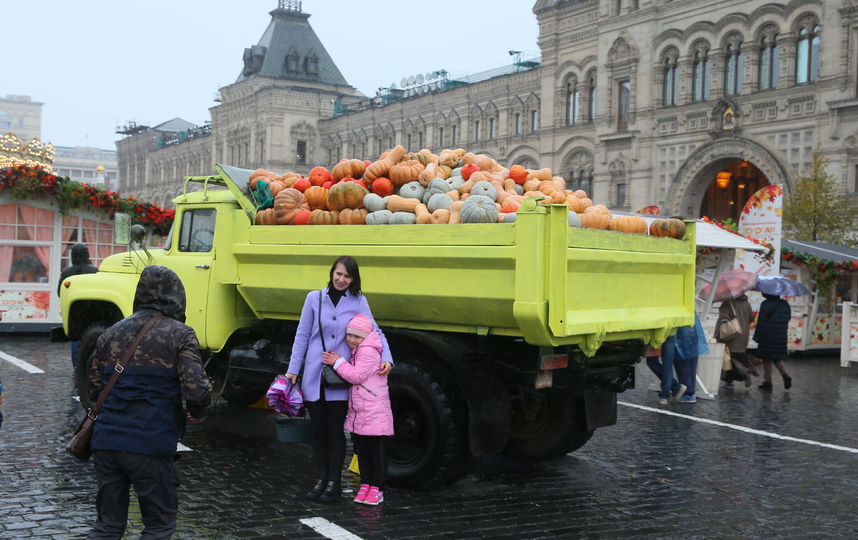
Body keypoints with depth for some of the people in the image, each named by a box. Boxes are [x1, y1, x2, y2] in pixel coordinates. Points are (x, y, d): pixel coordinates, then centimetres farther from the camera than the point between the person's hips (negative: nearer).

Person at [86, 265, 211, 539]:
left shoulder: (111, 333, 11)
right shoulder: (180, 334, -6)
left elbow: (94, 390, 13)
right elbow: (196, 391, -15)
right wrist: (199, 412, 6)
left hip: (106, 442, 5)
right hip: (152, 445, -5)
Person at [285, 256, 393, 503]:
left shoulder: (358, 302, 3)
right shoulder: (314, 298, 4)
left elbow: (375, 332, 6)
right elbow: (302, 335, 7)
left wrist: (386, 358, -11)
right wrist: (293, 370, 4)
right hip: (314, 375, 1)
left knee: (335, 429, 1)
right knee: (318, 429, 8)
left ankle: (334, 483, 12)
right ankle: (320, 480, 21)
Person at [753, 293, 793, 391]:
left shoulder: (766, 304, -13)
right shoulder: (785, 304, 7)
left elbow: (761, 322, -14)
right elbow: (788, 318, 13)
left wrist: (757, 337, -10)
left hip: (767, 337, -6)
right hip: (781, 338, 6)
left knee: (766, 360, 4)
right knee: (777, 359, 19)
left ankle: (767, 382, 5)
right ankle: (786, 375, 0)